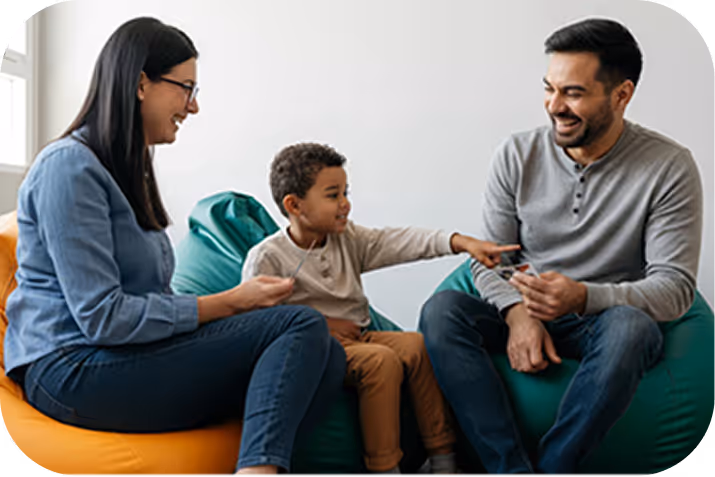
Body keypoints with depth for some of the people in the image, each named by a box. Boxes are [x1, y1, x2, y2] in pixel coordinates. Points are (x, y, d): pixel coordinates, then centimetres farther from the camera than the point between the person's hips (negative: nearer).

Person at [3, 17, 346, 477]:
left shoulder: (130, 169, 20)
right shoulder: (69, 166, -10)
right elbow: (102, 316, -17)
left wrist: (242, 302, 2)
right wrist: (228, 303, -12)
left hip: (132, 352, 9)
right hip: (73, 370, -9)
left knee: (326, 357, -13)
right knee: (304, 326, -23)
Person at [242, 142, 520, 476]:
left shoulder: (347, 238, 9)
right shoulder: (267, 258, -9)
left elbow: (400, 242, -4)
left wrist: (459, 242, -18)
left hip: (357, 336, 7)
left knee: (416, 345, -17)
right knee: (381, 359, -30)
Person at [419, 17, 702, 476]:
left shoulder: (669, 167, -9)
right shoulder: (517, 155, -2)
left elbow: (675, 287, -12)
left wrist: (583, 297, -30)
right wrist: (518, 311, -21)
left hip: (608, 321, -2)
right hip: (525, 316, 3)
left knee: (628, 326, -38)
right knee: (441, 309, -26)